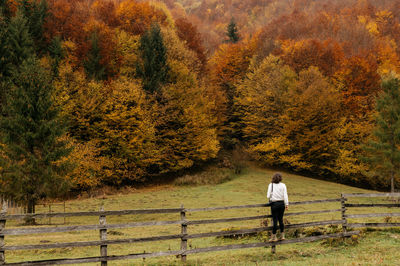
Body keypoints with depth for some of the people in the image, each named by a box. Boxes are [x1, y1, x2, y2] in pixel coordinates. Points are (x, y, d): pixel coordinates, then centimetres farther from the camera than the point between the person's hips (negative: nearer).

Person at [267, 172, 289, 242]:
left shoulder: (271, 185, -4)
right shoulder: (283, 185, -1)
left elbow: (268, 196, -5)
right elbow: (285, 195, -6)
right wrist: (287, 204, -5)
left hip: (274, 204, -2)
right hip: (282, 203, 2)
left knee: (275, 220, 1)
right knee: (281, 220, 13)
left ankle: (274, 237, 6)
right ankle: (282, 235, 15)